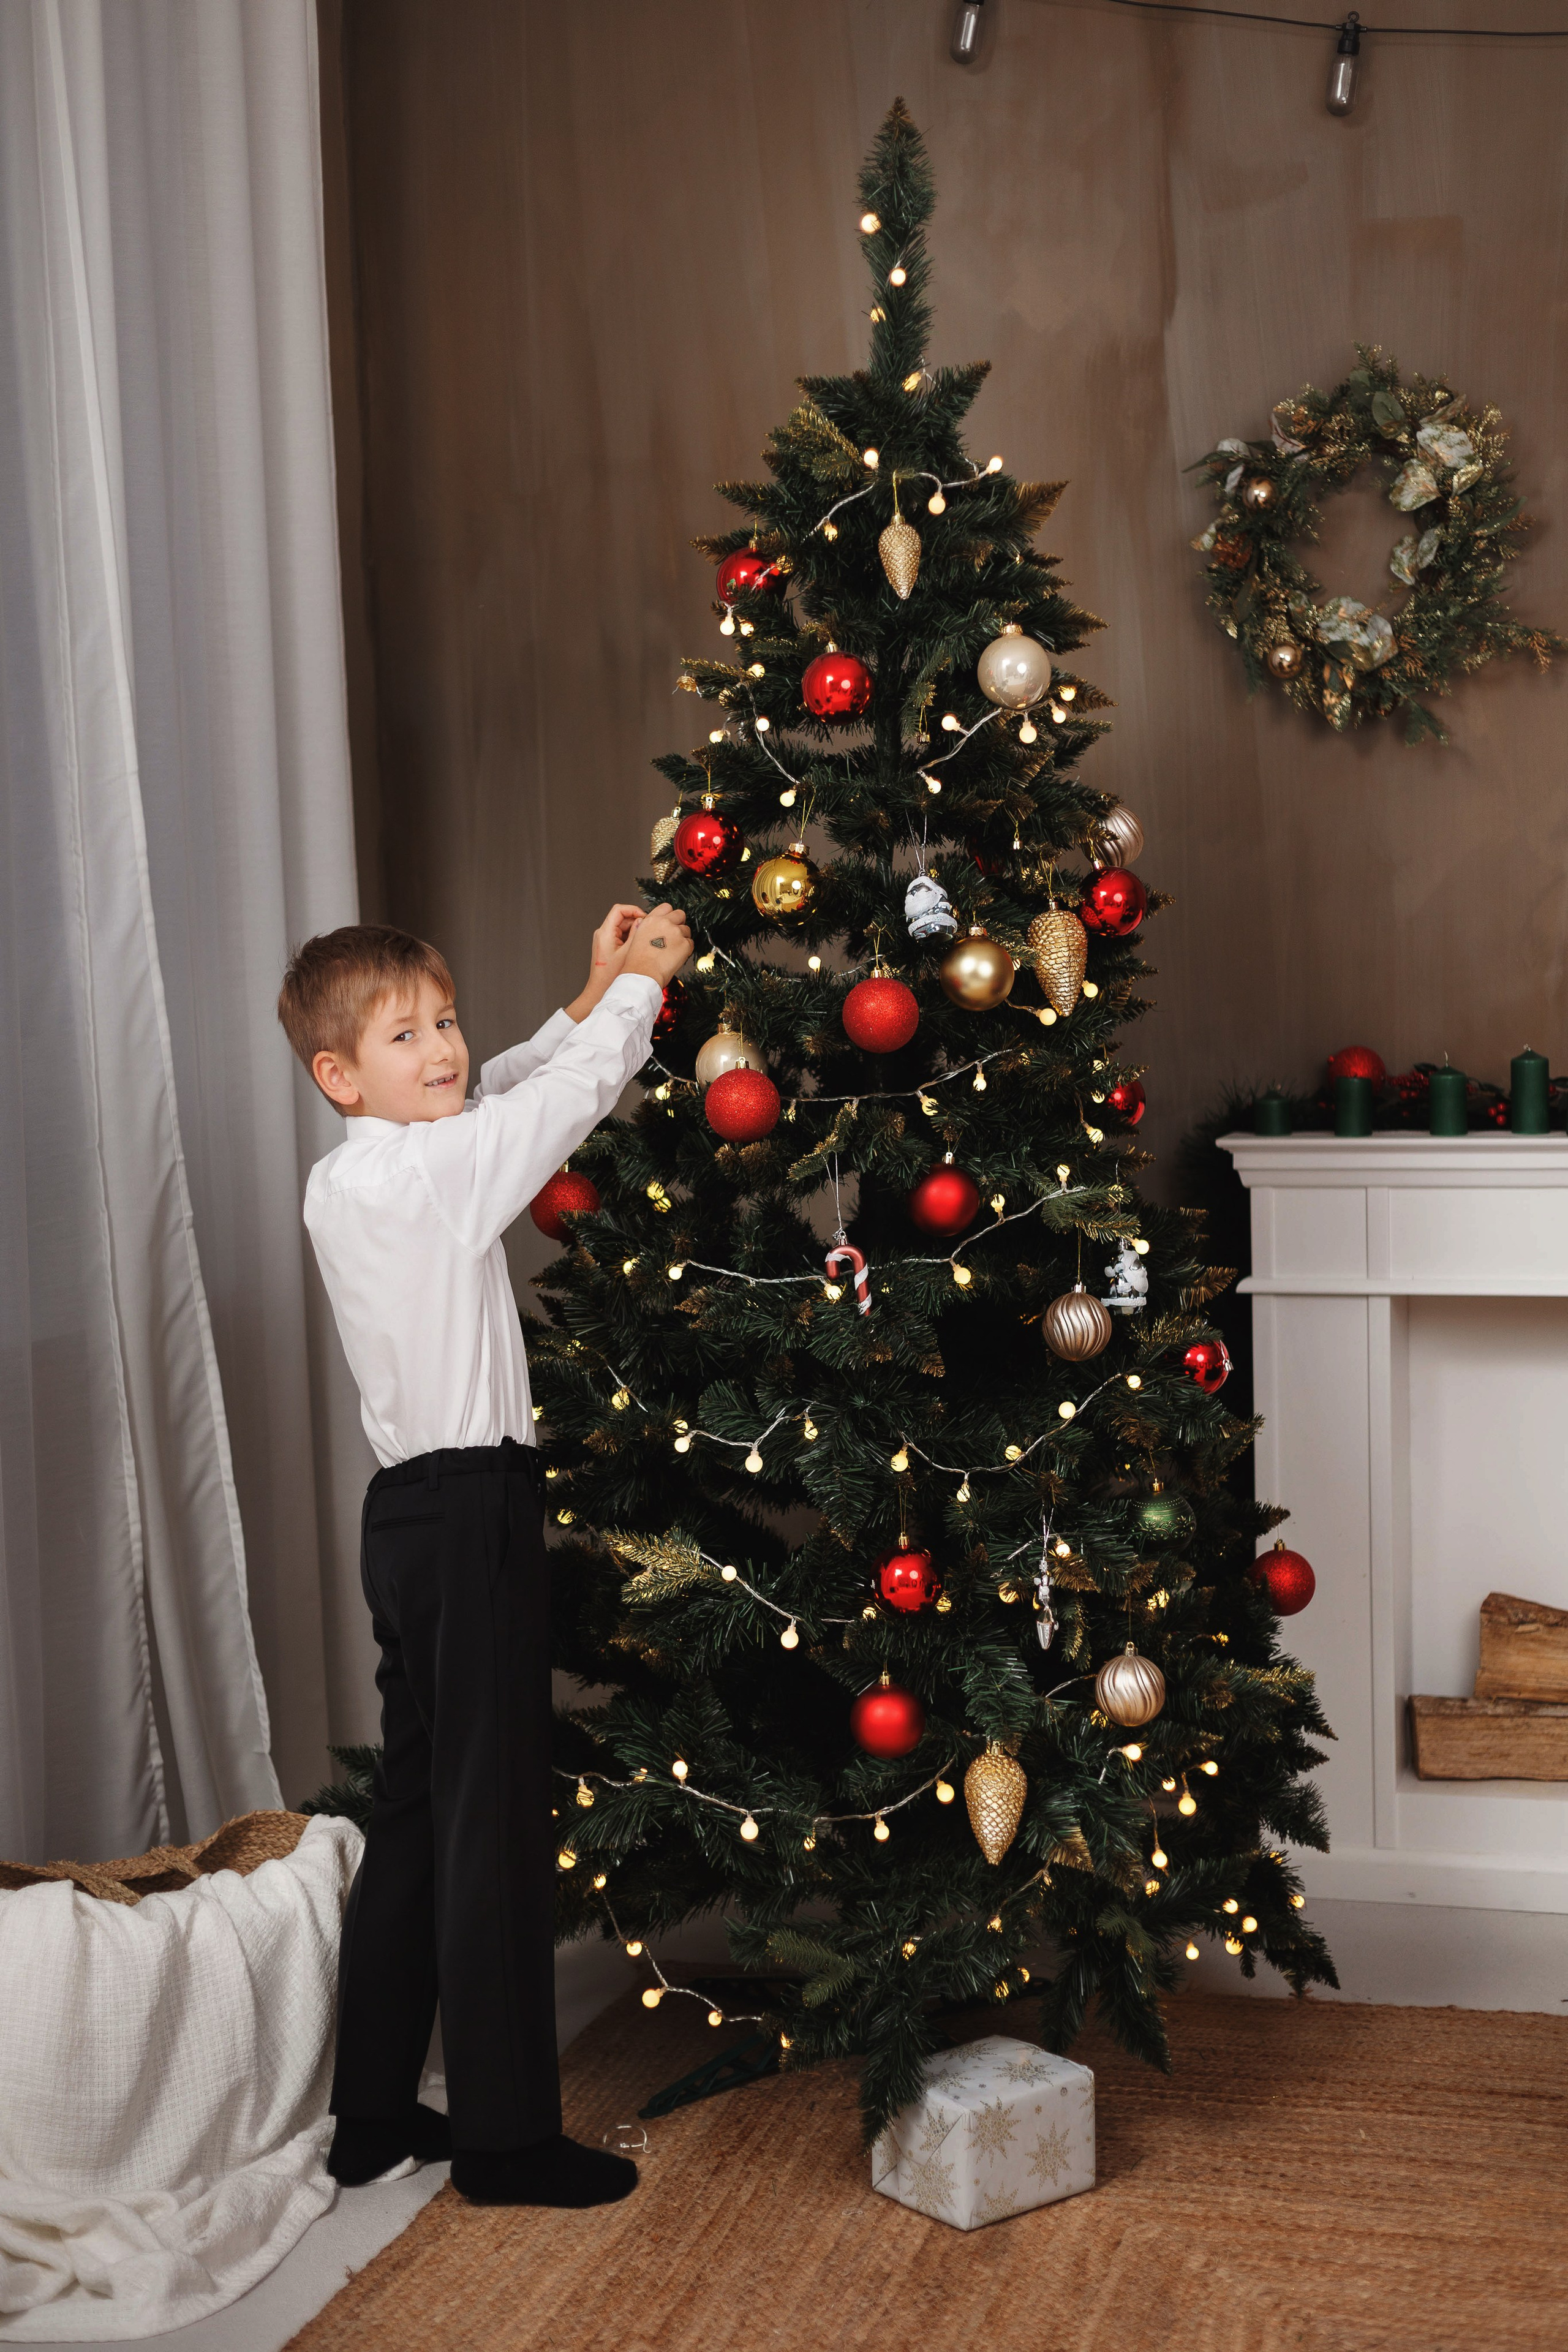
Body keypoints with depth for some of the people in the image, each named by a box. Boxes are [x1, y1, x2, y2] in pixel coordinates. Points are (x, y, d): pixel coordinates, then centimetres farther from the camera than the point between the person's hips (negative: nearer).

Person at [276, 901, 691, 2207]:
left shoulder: (341, 1182, 11)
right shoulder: (432, 1170, -17)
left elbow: (505, 1095, 23)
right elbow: (567, 1101, -11)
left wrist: (589, 1004, 17)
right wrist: (636, 986, 5)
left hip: (410, 1512, 10)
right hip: (473, 1512, -10)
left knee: (415, 1815, 15)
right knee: (494, 1821, -2)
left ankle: (375, 2112, 24)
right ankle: (507, 2135, 7)